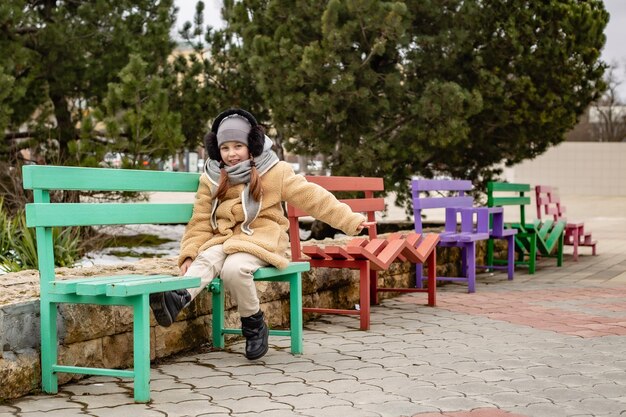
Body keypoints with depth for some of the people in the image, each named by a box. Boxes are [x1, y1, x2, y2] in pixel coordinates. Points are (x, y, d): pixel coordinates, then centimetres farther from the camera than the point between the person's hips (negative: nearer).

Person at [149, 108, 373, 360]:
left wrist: (350, 220, -2)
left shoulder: (275, 172, 3)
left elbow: (313, 198, 2)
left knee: (233, 268, -33)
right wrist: (189, 253, -7)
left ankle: (254, 324, -16)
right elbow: (200, 221, 10)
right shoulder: (211, 179, 12)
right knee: (205, 261, -30)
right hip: (223, 238, 3)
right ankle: (179, 298, -57)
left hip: (260, 239, -3)